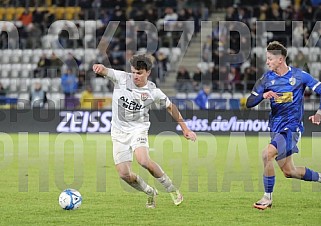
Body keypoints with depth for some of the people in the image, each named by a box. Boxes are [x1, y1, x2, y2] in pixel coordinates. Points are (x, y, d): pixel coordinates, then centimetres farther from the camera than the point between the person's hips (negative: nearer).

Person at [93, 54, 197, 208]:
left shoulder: (153, 91, -5)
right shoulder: (122, 78, -5)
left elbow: (170, 107, 9)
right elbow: (106, 72, -22)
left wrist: (185, 129, 9)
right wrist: (100, 68, -48)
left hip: (138, 130, -2)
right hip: (119, 131, 2)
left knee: (143, 161, -31)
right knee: (124, 175, -7)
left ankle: (171, 189, -11)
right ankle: (150, 193, 21)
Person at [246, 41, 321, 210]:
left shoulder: (299, 76, -8)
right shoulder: (267, 78, 2)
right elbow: (249, 103, 1)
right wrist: (263, 95, -19)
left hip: (292, 127, -6)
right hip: (276, 127, 6)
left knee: (267, 154, -26)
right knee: (288, 171, 12)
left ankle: (267, 198, -14)